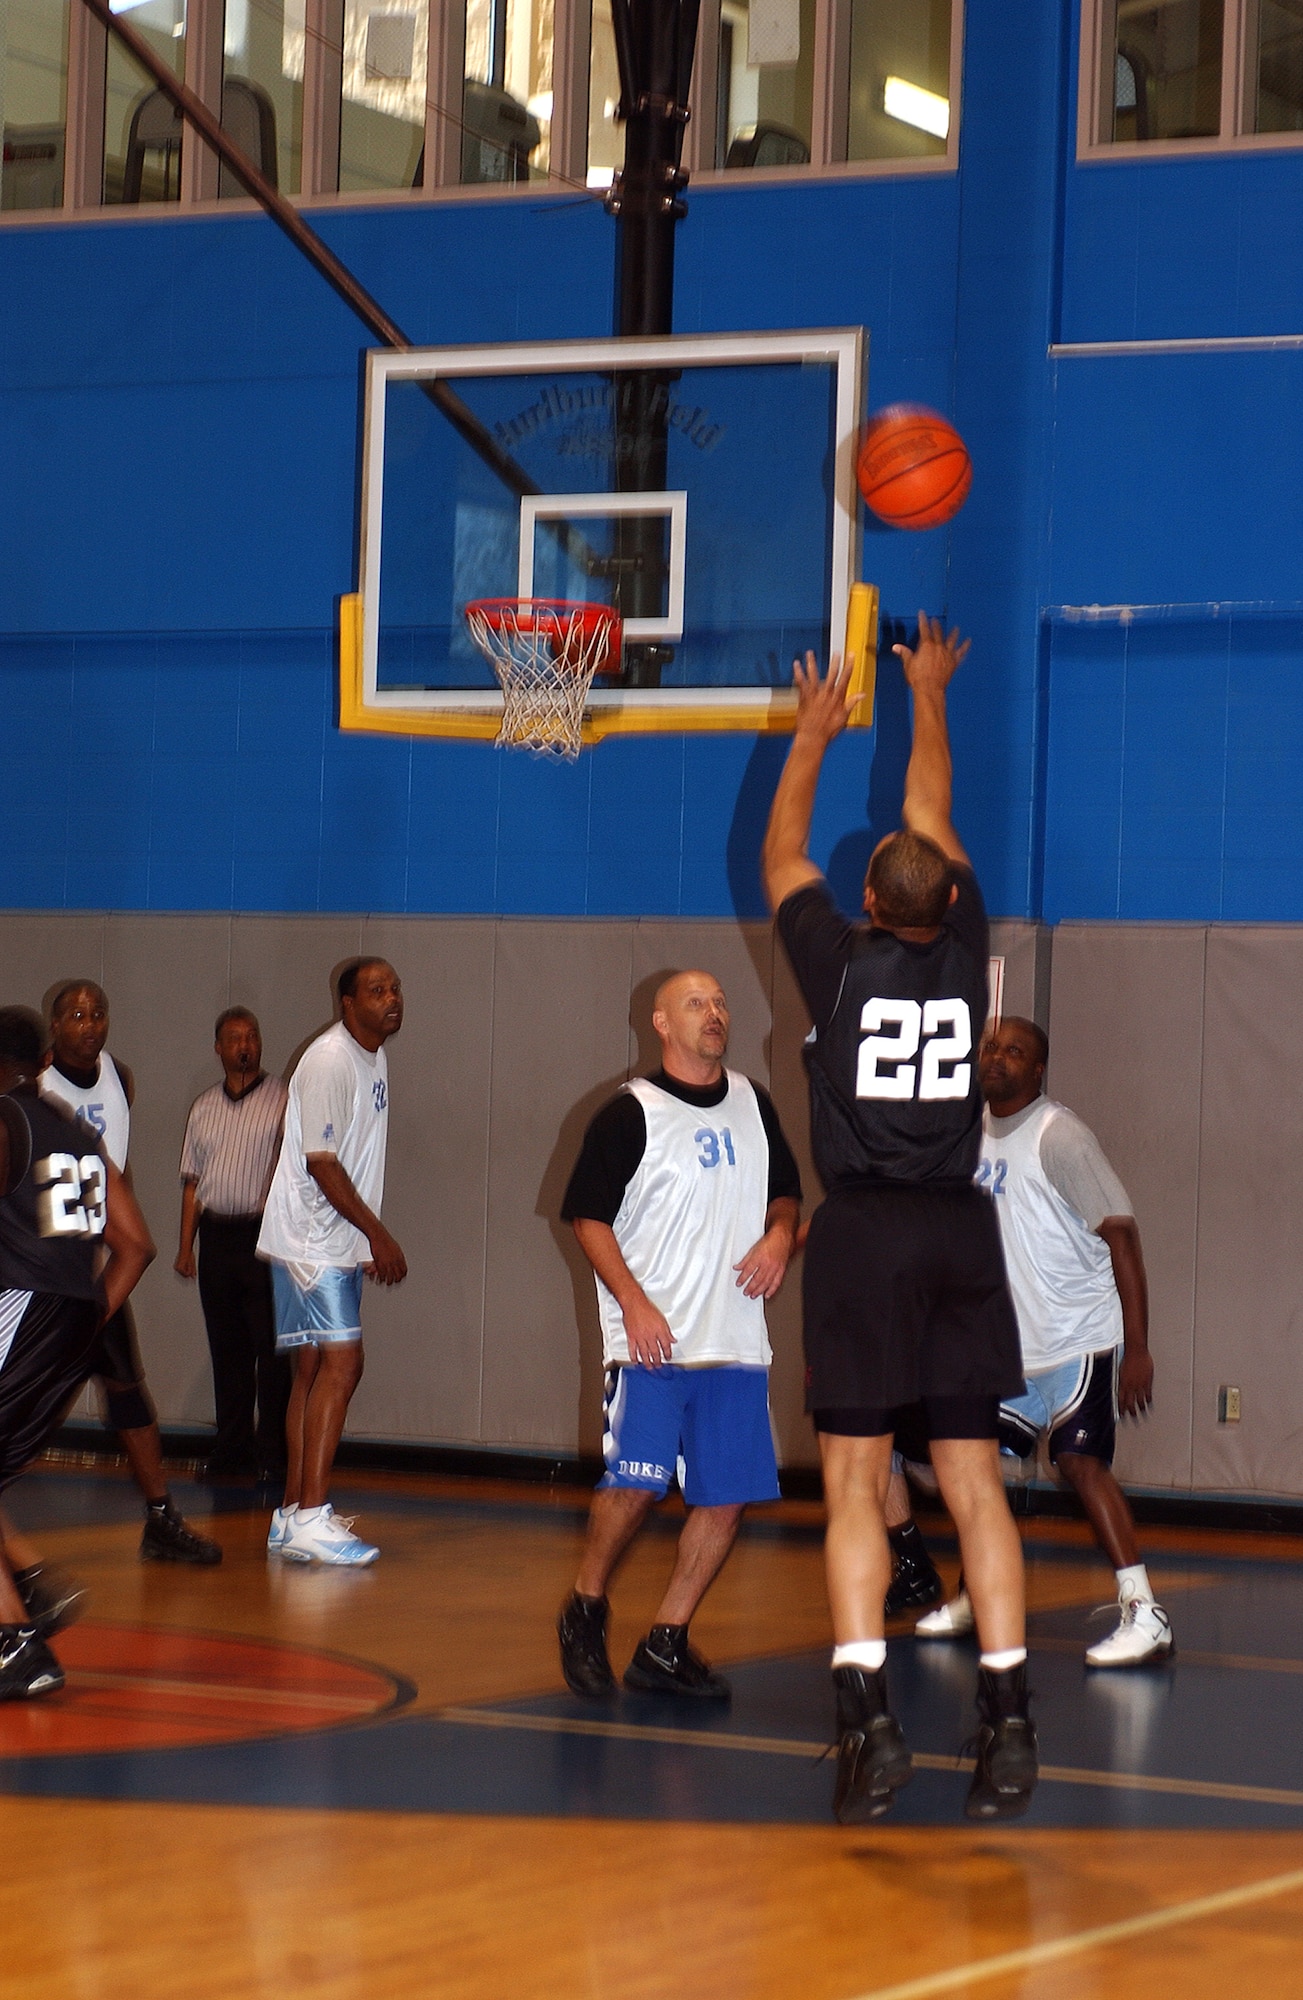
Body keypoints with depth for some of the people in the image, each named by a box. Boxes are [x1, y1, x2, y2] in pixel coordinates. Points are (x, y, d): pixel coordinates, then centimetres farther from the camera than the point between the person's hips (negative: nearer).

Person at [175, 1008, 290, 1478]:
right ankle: (231, 1448, 13)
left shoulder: (282, 1099, 2)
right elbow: (192, 1180, 18)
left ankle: (272, 1452, -3)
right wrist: (185, 1245, 11)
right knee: (226, 1348, 7)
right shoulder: (204, 1107, 16)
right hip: (216, 1234, 5)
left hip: (263, 1233, -5)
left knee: (271, 1346, -6)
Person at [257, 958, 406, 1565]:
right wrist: (379, 1235, -16)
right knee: (340, 1362, -15)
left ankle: (292, 1516, 15)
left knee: (315, 1370, 10)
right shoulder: (330, 1061, -16)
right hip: (308, 1239, -9)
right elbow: (321, 1163, -19)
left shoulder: (374, 1058, 13)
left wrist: (370, 1242, 14)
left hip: (338, 1244, 9)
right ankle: (311, 1519, -16)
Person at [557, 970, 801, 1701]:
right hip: (652, 1339, -5)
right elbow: (589, 1217, -4)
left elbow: (786, 1194, 23)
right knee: (635, 1484, -12)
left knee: (730, 1496, 1)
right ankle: (585, 1610, 13)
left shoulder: (753, 1105, 12)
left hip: (737, 1342, 5)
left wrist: (780, 1235, 1)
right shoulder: (630, 1113, -3)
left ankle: (666, 1646, 13)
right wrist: (634, 1303, -15)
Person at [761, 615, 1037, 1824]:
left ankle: (867, 1715, -14)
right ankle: (1007, 1716, -3)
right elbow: (933, 814, 19)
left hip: (862, 1235, -3)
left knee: (854, 1482, -3)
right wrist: (928, 697, 33)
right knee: (971, 1478, 4)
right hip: (959, 1230, 3)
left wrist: (812, 738, 27)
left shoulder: (841, 962, -4)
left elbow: (781, 856, 14)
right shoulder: (963, 954, 3)